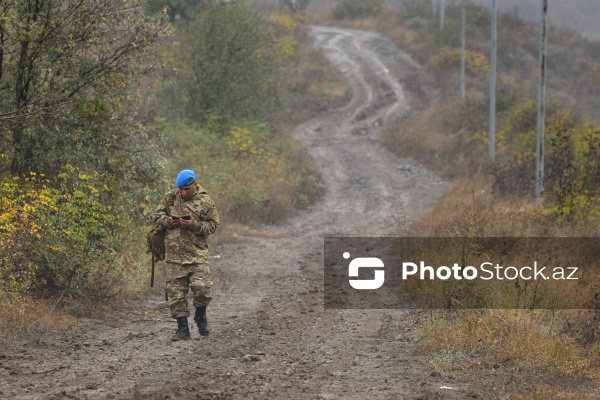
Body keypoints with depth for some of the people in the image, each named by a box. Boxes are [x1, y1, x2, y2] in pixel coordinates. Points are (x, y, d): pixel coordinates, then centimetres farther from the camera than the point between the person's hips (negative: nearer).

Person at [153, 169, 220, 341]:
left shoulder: (205, 201, -1)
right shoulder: (170, 197, 7)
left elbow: (213, 225, -2)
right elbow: (158, 214, 13)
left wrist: (194, 224, -17)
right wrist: (168, 222, -8)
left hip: (197, 253, -3)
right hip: (174, 254, 3)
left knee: (201, 288, -13)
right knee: (176, 292, 1)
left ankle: (200, 316, 17)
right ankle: (183, 329, 8)